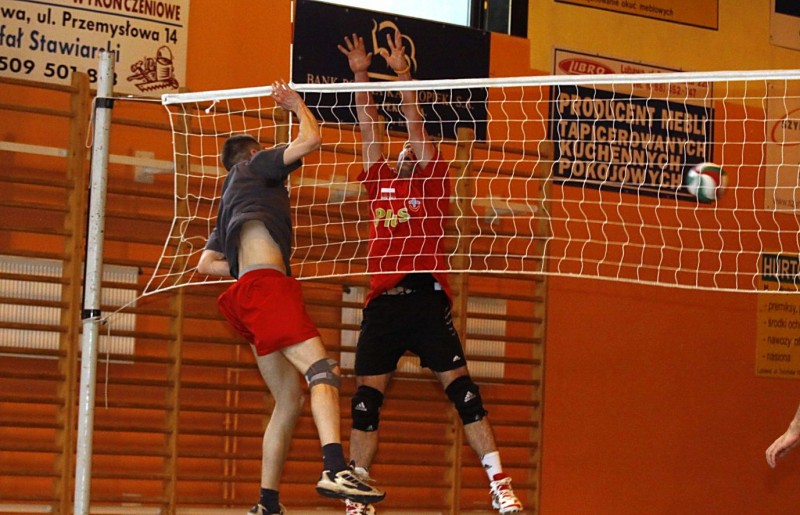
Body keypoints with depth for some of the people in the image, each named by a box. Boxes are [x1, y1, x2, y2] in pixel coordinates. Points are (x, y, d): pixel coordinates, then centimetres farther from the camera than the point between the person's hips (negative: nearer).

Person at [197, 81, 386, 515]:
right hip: (267, 284, -9)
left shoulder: (229, 200, 33)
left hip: (249, 292, 9)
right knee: (323, 370, -23)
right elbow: (311, 140, 4)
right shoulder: (255, 166, 13)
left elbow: (205, 263, 33)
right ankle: (335, 469, -45)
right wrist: (298, 106, 21)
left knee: (289, 400, 9)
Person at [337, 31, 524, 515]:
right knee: (366, 398, -1)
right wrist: (361, 74, 17)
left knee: (461, 388, -9)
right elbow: (369, 127, 20)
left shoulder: (432, 181, 12)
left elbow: (416, 124, 7)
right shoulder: (381, 182, 21)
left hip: (427, 297, -4)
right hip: (382, 300, 4)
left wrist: (402, 71, 5)